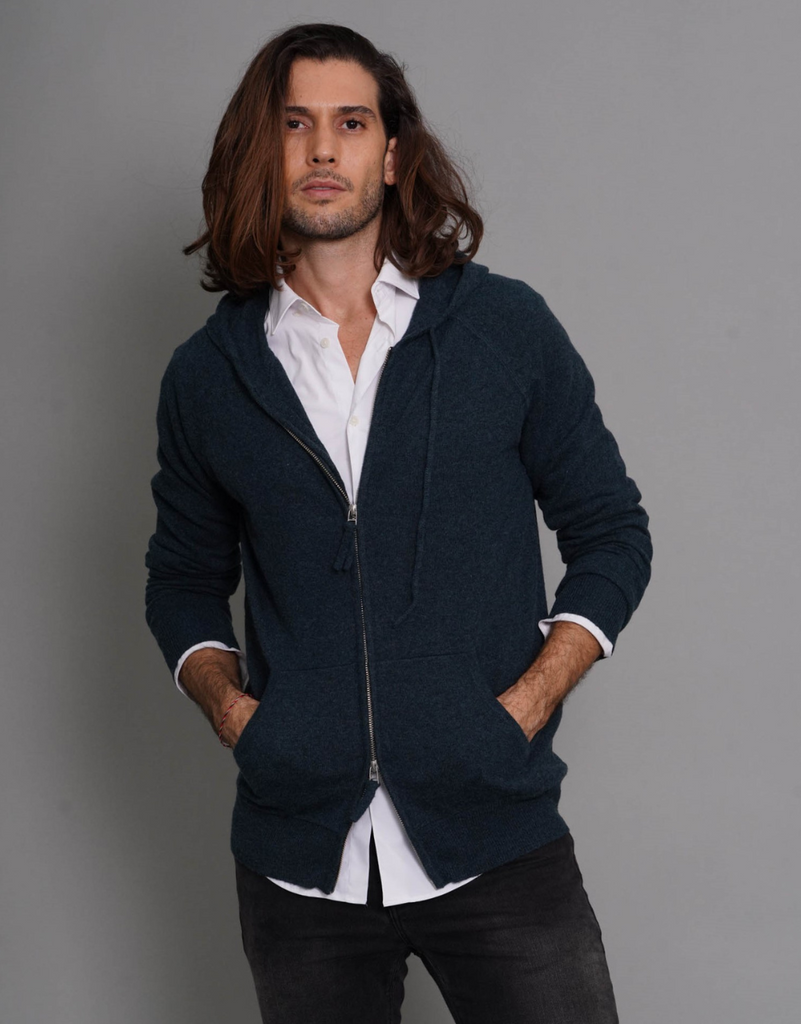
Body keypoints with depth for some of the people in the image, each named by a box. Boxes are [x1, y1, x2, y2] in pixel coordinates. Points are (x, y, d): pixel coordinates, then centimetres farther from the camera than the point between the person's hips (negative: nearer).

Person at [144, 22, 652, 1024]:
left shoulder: (507, 328, 1)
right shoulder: (207, 375, 6)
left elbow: (611, 534, 6)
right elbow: (184, 580, 17)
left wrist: (525, 705, -5)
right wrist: (230, 706, -1)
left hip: (497, 840, -1)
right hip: (298, 860, 2)